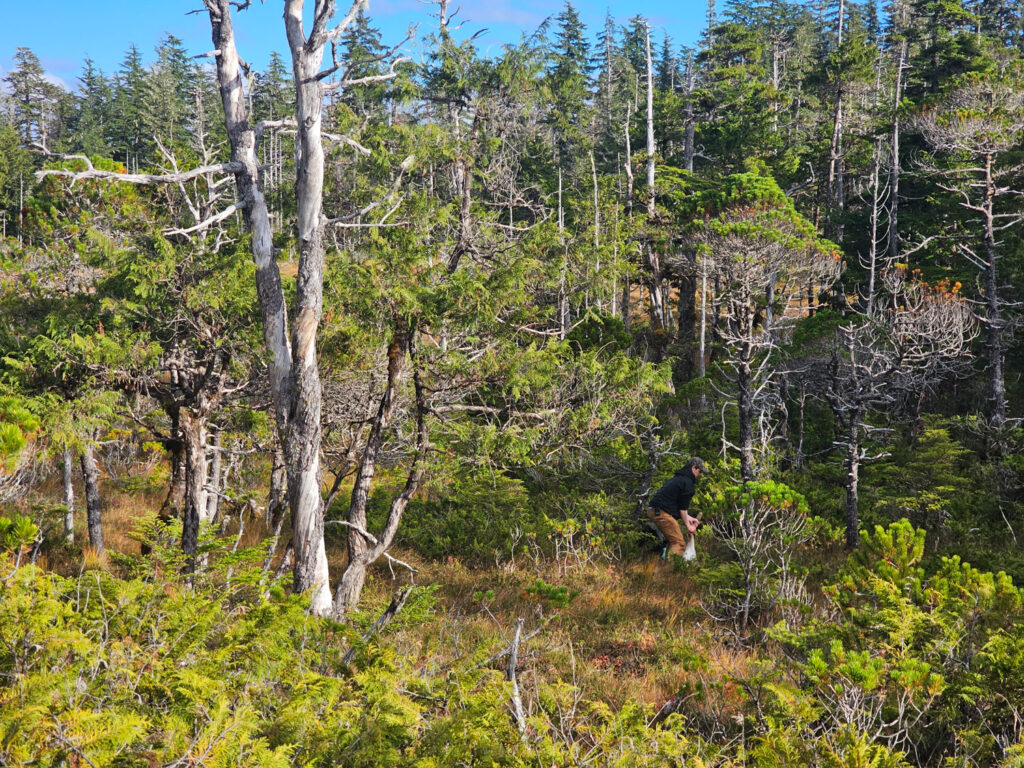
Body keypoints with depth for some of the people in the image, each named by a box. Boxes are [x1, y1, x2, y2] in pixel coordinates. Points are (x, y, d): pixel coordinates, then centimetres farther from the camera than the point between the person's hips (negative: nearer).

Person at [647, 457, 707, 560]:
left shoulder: (678, 478, 25)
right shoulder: (687, 482, -7)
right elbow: (683, 507, -7)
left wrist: (688, 517, 26)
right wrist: (687, 525, 2)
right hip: (662, 513, -10)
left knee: (671, 541, 21)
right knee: (679, 544, -10)